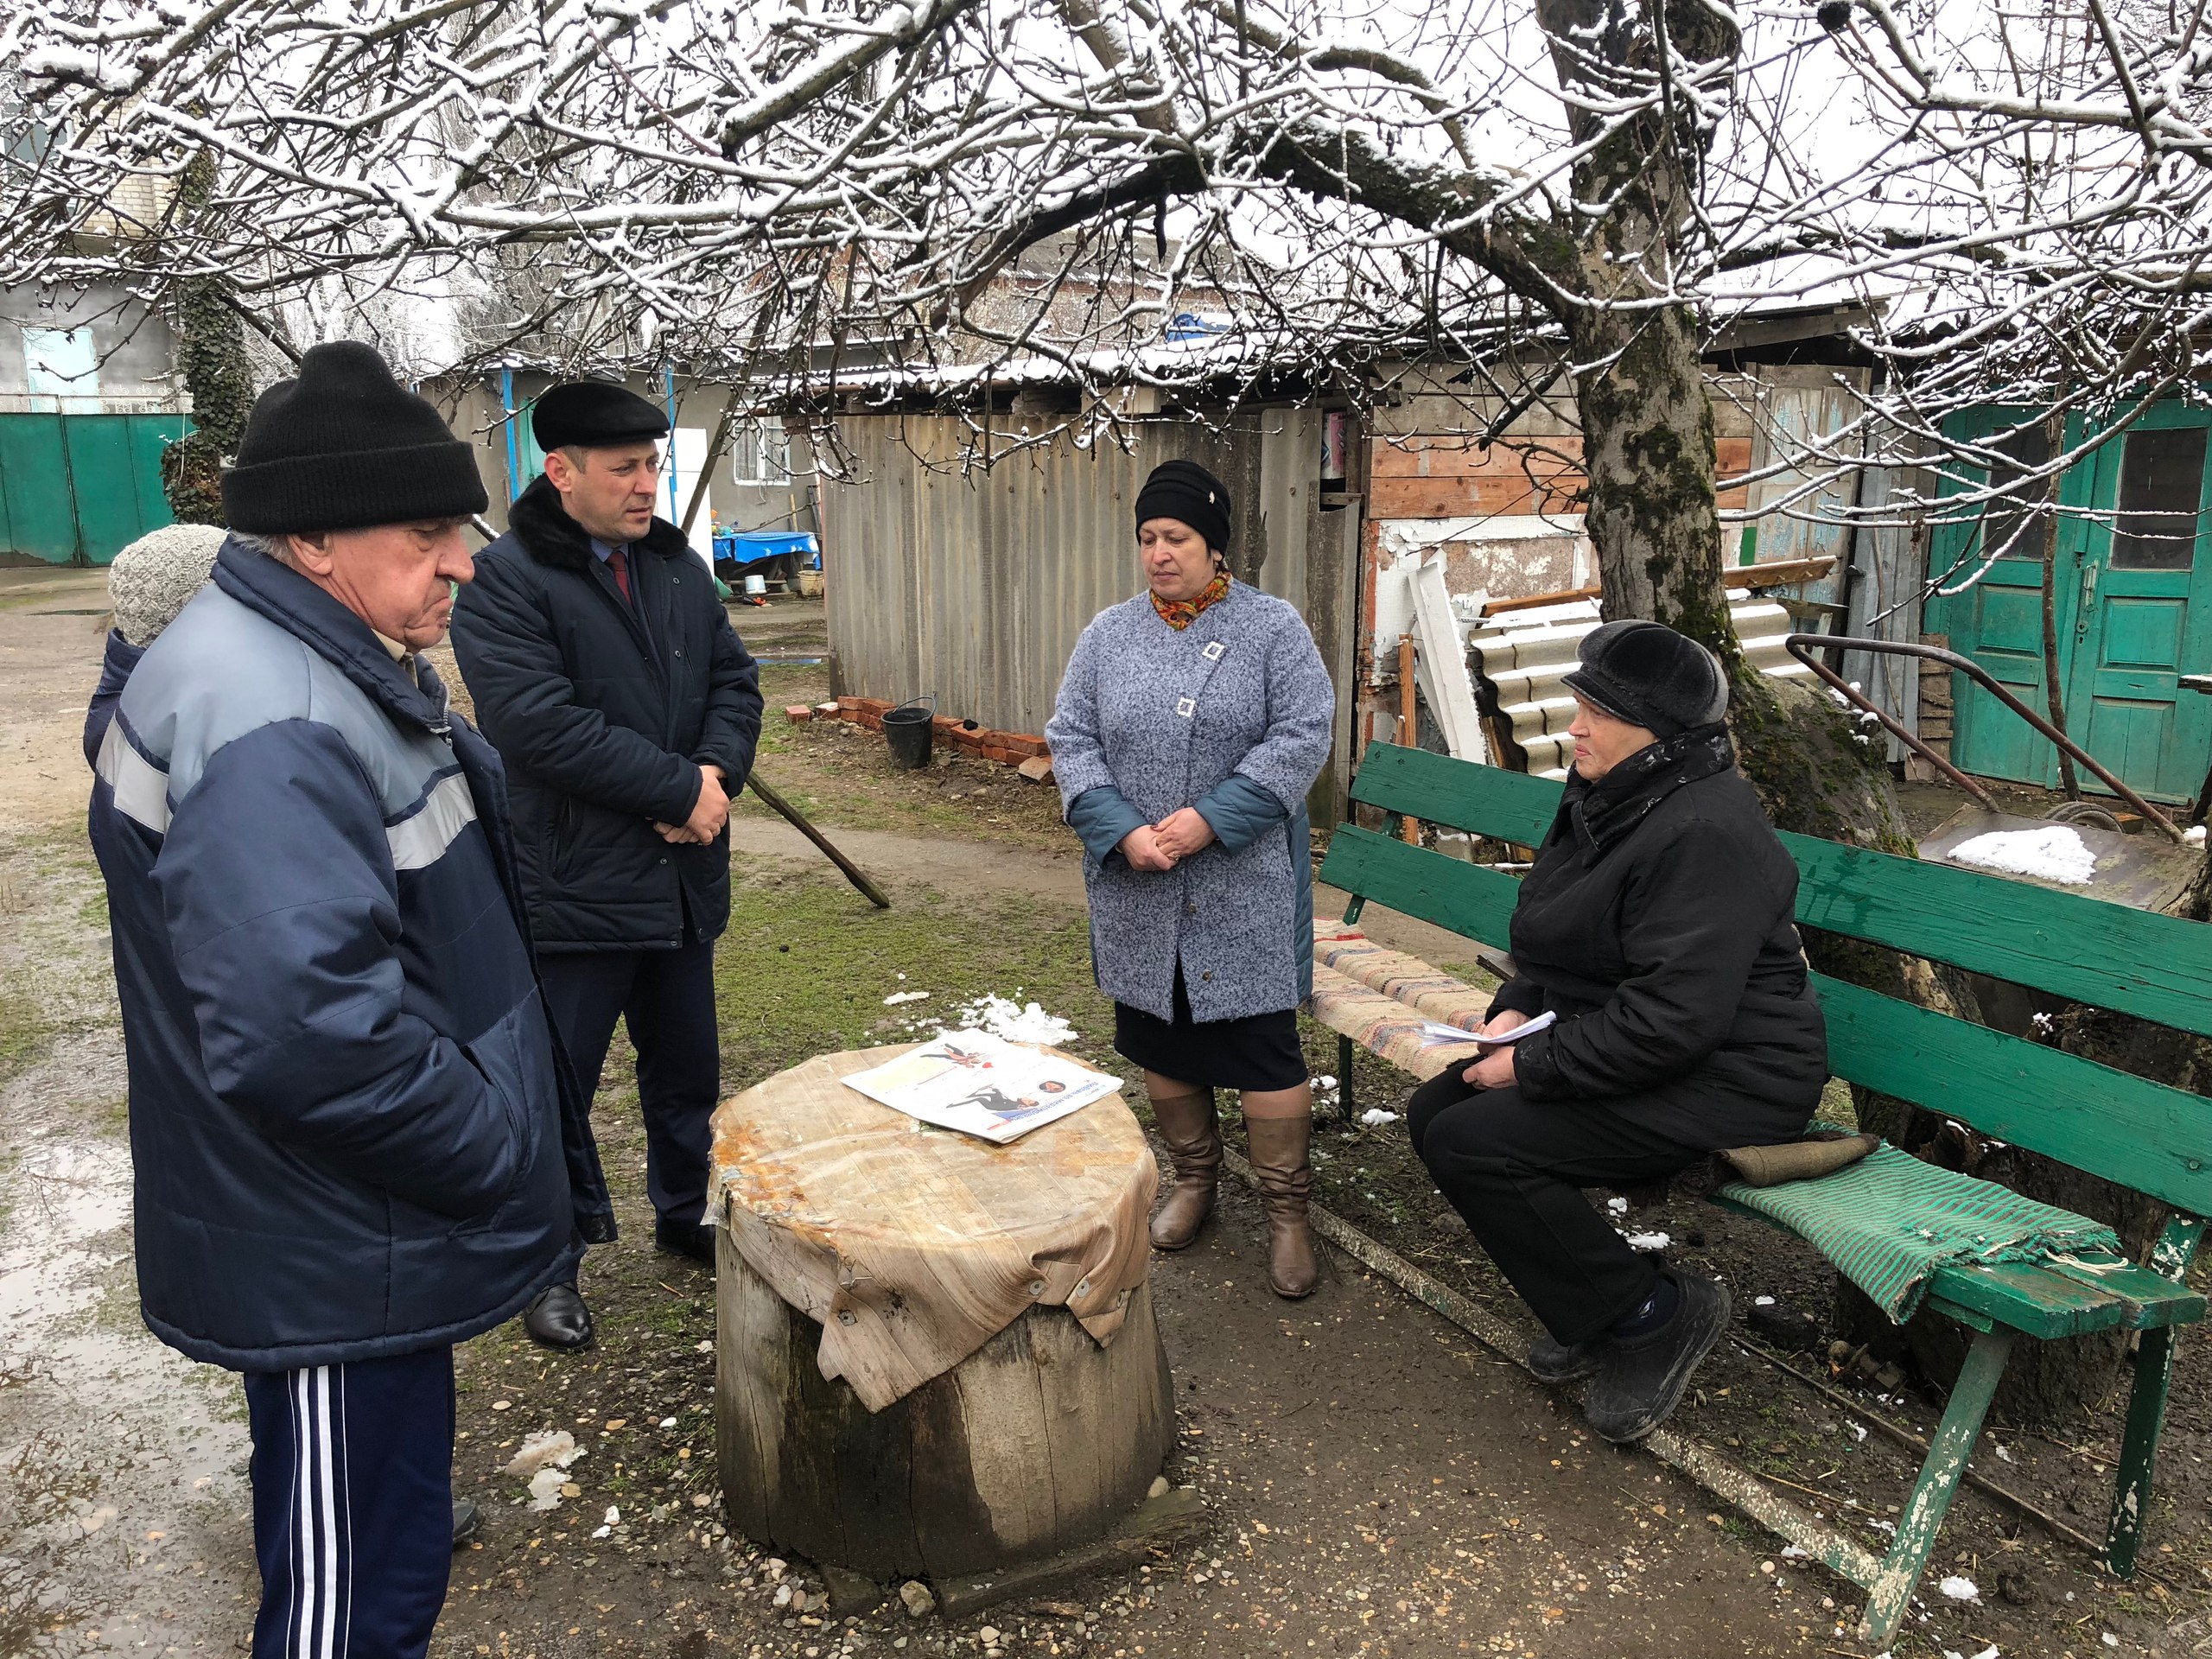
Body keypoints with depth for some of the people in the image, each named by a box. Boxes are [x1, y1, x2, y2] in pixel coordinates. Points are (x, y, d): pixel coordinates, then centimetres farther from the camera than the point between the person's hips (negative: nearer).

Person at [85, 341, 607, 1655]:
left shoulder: (346, 663, 8)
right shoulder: (266, 727, -28)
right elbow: (312, 1034, -36)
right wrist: (500, 1156, -21)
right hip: (333, 1269, -10)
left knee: (379, 1509, 30)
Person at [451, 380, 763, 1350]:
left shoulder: (677, 567, 9)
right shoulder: (504, 581, -13)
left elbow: (735, 679, 9)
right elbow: (540, 725, -24)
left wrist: (717, 770, -12)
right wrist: (680, 787, -20)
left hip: (682, 877, 7)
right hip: (573, 887, -6)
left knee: (687, 1071, 20)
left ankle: (684, 1216, 42)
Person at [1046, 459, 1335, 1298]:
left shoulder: (1272, 628, -2)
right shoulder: (1109, 633, 7)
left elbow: (1301, 736, -9)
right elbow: (1070, 738, 3)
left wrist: (1209, 819, -18)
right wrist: (1123, 832, -12)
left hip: (1244, 890, -3)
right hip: (1138, 890, 4)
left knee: (1263, 1042, 0)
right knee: (1159, 1037, 14)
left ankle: (1286, 1209, 17)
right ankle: (1193, 1178, 34)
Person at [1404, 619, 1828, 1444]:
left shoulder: (1705, 831, -23)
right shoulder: (1605, 797, 9)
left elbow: (1675, 1019, -29)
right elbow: (1550, 930, 20)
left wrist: (1535, 1067, -22)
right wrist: (1517, 1006, 1)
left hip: (1726, 1080, -10)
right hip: (1618, 1048, 10)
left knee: (1470, 1145, -21)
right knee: (1433, 1112, 1)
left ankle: (1652, 1315, -2)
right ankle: (1596, 1313, 13)